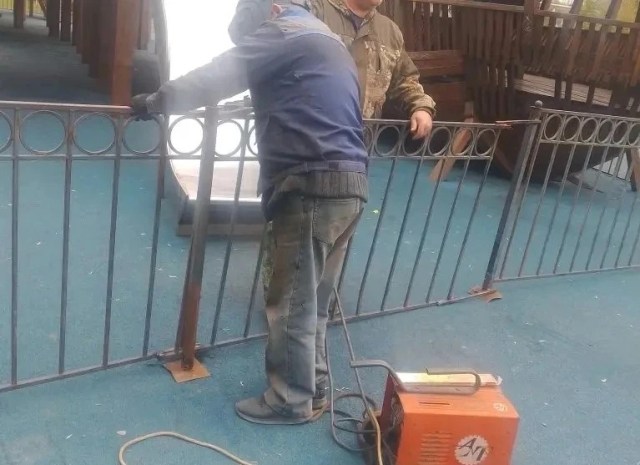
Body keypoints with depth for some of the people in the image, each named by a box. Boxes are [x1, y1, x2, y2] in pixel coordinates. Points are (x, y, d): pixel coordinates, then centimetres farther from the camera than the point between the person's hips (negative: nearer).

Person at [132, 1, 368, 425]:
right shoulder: (326, 39, 26)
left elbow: (215, 78, -6)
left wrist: (155, 102, 4)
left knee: (292, 303, 1)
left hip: (314, 185, -9)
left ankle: (291, 401, 14)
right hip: (349, 184, 9)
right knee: (313, 301, 17)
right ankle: (313, 390, 28)